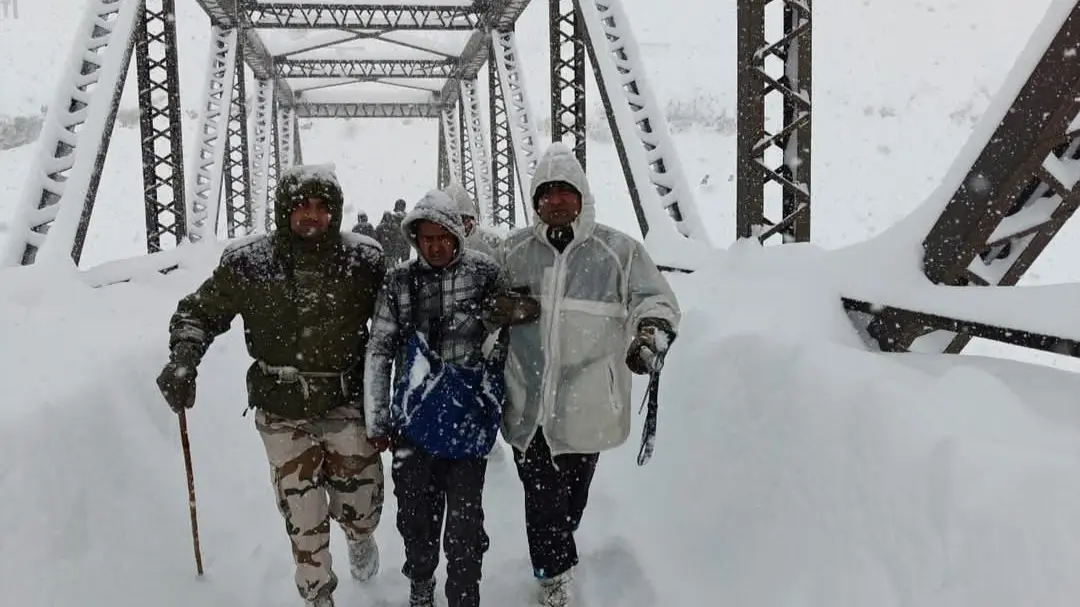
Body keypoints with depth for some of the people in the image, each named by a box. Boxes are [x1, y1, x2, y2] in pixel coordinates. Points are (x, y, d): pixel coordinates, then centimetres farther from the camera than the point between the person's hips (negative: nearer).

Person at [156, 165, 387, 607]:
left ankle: (360, 536, 50)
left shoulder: (364, 263, -10)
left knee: (361, 510, 12)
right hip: (283, 415, 0)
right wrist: (183, 360, -16)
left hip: (348, 408, 0)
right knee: (304, 522, 6)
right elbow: (199, 312, 2)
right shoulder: (248, 263, -9)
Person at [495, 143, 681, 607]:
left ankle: (556, 558, 42)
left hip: (586, 402, -1)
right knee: (541, 494, 4)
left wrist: (651, 336, -20)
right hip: (527, 403, 1)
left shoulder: (618, 250, -2)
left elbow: (655, 300, 0)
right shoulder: (513, 252, 6)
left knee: (572, 492, 16)